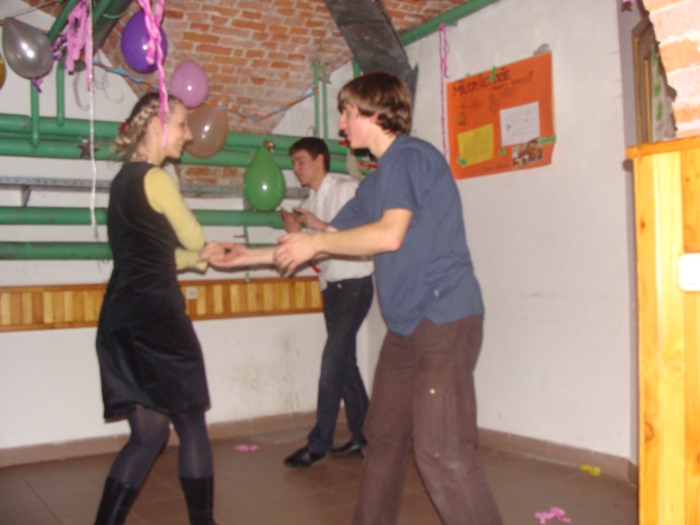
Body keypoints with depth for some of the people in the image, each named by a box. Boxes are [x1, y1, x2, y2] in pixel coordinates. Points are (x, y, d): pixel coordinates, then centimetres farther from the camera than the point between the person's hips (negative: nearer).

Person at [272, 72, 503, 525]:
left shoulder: (410, 156, -8)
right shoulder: (376, 182, 19)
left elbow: (389, 235, -21)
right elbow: (330, 241, 23)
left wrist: (316, 241, -8)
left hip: (444, 318, -9)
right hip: (406, 326, 10)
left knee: (442, 451, -13)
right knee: (384, 439, 16)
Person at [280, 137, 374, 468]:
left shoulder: (346, 189, -7)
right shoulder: (311, 202, 14)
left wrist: (319, 225, -17)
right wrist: (296, 231, -3)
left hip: (354, 285, -8)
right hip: (331, 287, 8)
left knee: (332, 362, -10)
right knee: (345, 363, 10)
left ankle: (319, 443, -1)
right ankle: (363, 435, 20)